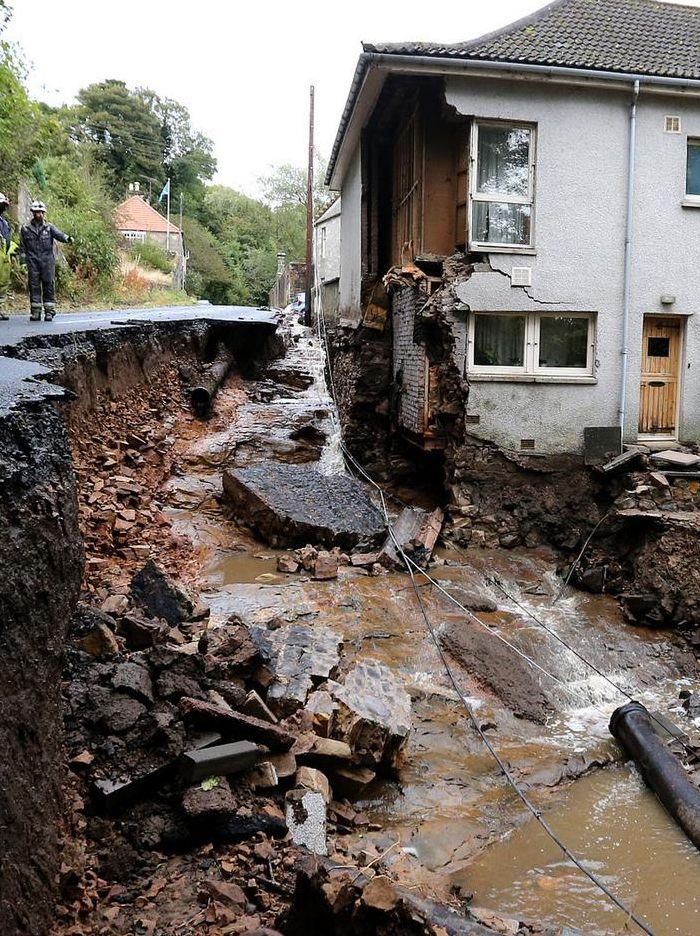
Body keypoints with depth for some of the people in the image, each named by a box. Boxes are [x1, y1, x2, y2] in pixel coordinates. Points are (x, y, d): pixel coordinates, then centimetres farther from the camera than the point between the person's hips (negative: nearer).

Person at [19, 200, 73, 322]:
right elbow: (22, 246, 13)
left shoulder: (49, 227, 9)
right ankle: (35, 312, 4)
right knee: (34, 286, 0)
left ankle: (49, 311, 1)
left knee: (49, 285, -4)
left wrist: (67, 238, -30)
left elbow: (59, 234, -10)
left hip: (48, 261, -1)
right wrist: (23, 256, 1)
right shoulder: (25, 229, 11)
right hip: (33, 262, 1)